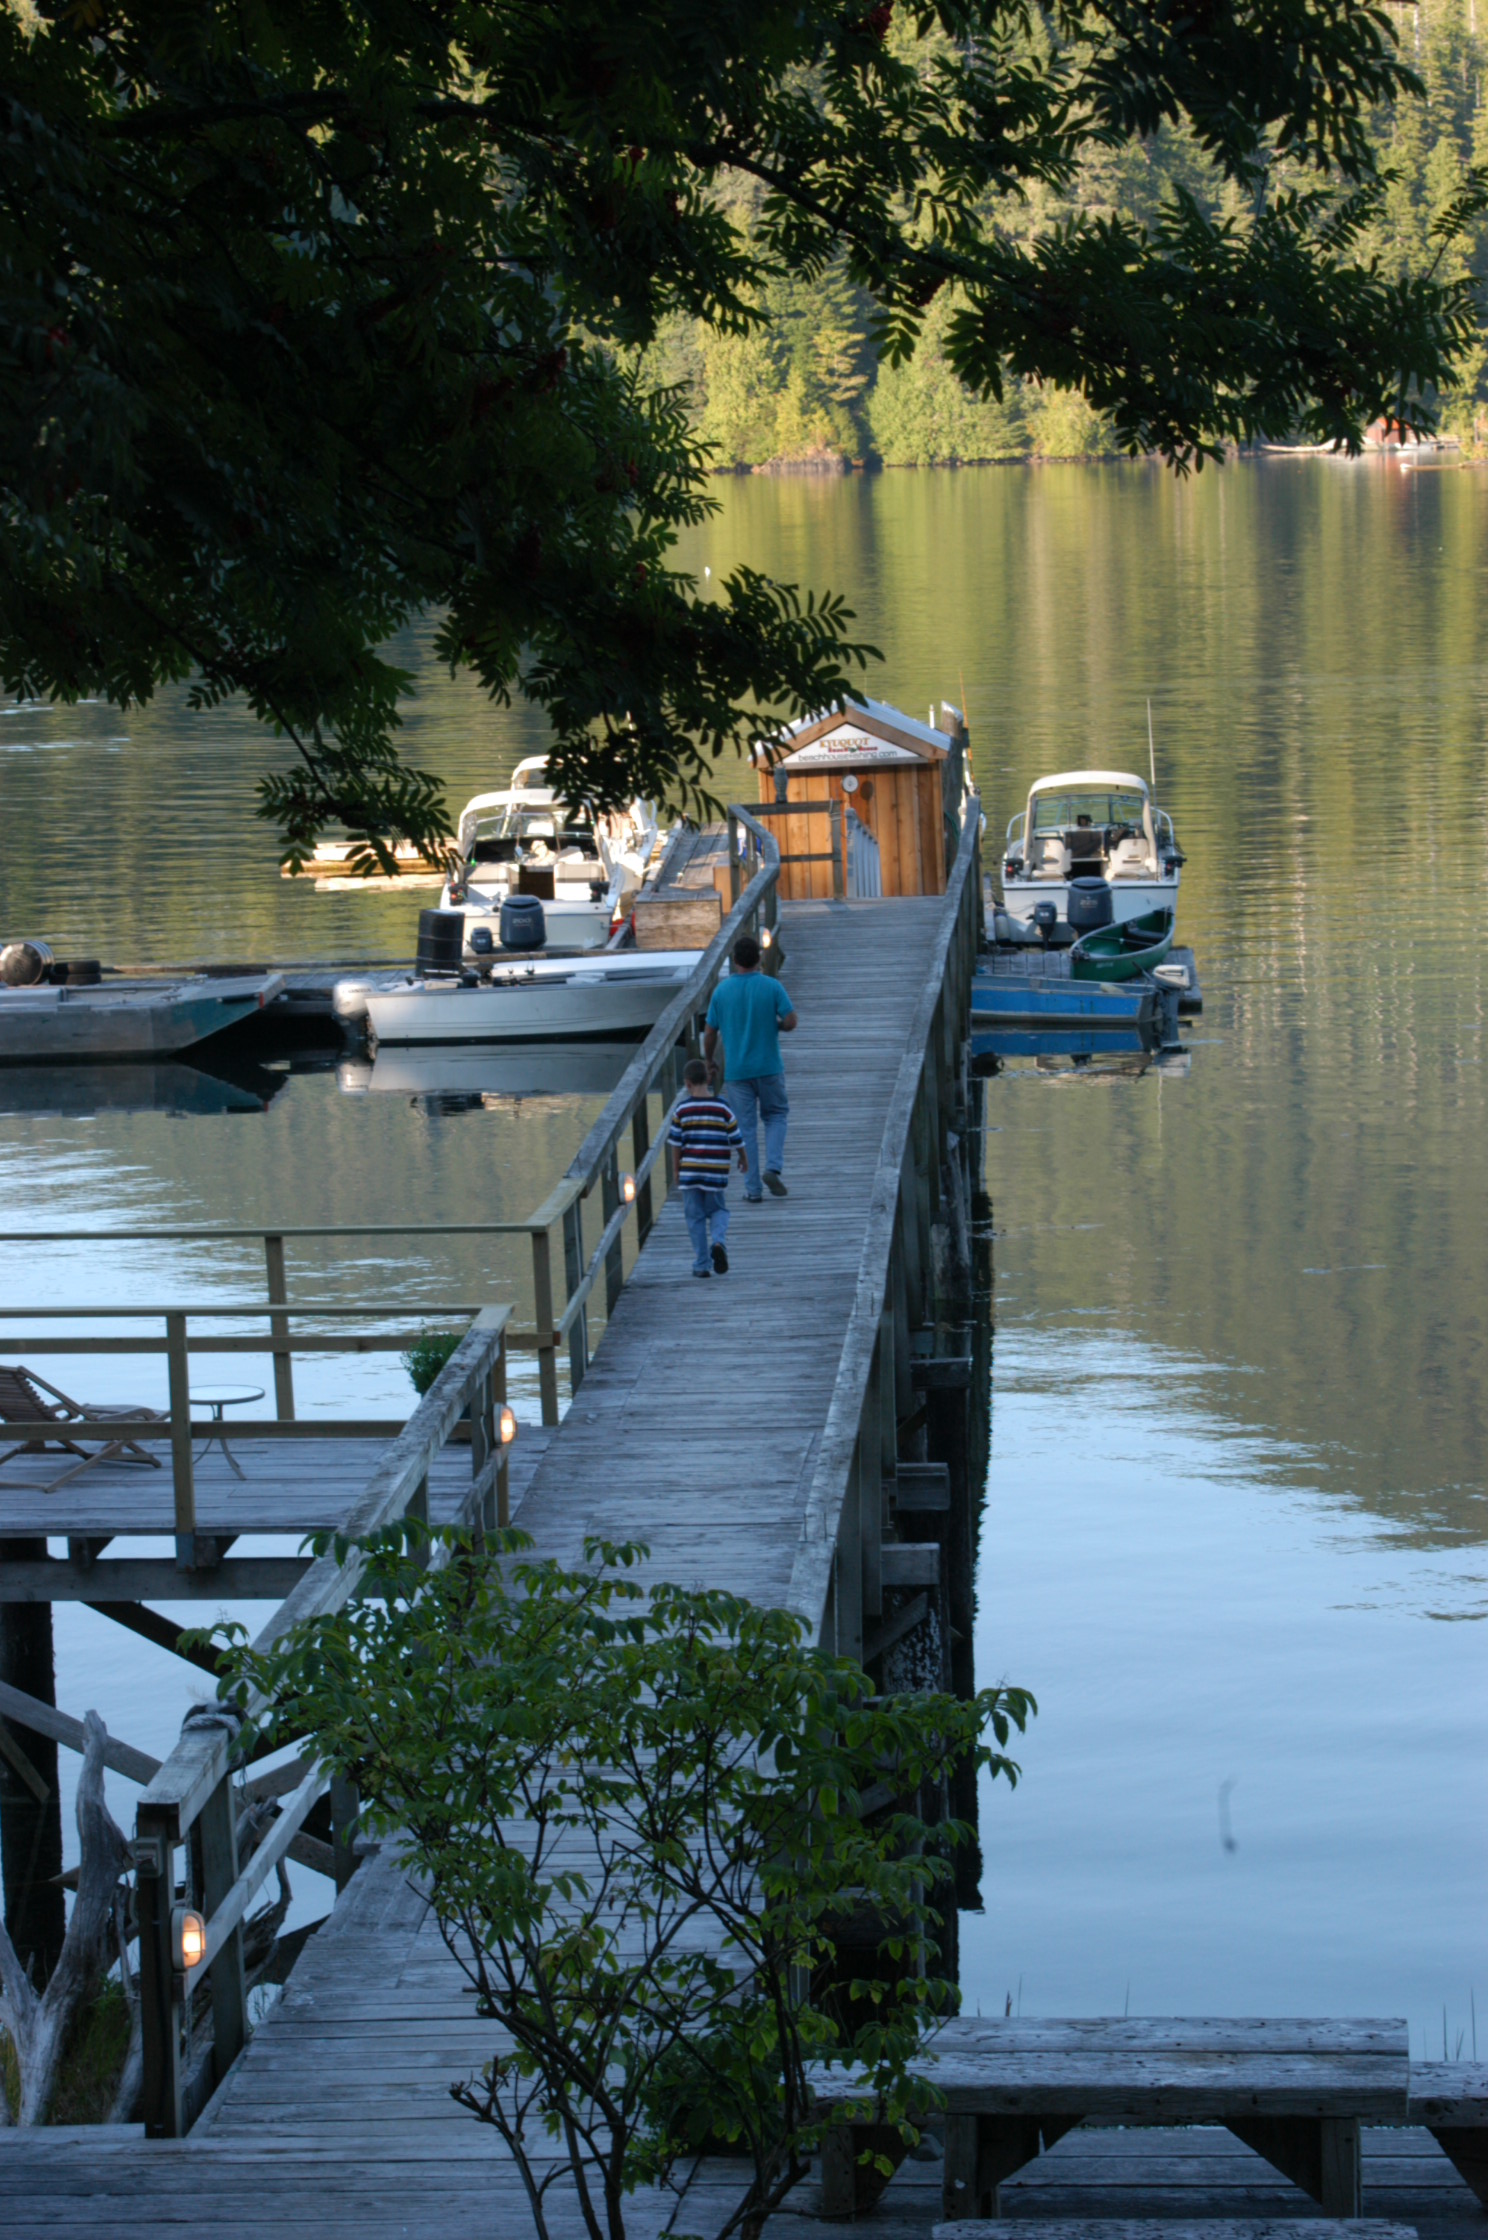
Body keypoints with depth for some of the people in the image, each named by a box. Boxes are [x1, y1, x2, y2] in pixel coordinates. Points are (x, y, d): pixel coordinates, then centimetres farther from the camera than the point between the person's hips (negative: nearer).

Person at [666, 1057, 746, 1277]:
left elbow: (676, 1143, -1)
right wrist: (743, 1158, 22)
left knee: (695, 1217, 8)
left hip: (690, 1171, 0)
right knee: (718, 1211, 16)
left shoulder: (682, 1110, -4)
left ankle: (701, 1265, 8)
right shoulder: (722, 1108, -3)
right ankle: (717, 1241, -13)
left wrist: (675, 1169, 12)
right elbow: (736, 1140, 3)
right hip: (717, 1173, 0)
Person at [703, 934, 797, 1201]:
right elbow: (791, 1023, -11)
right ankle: (774, 1167, -3)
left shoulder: (721, 991, -4)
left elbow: (710, 1033, 1)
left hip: (736, 1071, 1)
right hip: (769, 1068, -1)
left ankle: (752, 1189, 5)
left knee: (746, 1128, 6)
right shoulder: (772, 987, -8)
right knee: (776, 1115, 18)